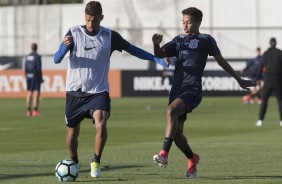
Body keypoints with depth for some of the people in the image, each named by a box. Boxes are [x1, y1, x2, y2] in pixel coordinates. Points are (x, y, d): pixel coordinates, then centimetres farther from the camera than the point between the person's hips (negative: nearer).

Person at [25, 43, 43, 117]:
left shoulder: (27, 57, 8)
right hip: (35, 76, -6)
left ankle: (28, 111, 9)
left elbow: (25, 68, 9)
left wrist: (27, 77, 16)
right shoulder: (37, 56, -10)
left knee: (29, 93, 9)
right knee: (36, 93, -7)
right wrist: (41, 78, -9)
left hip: (29, 76, 6)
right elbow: (38, 68, -15)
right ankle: (35, 110, -13)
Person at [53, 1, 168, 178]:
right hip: (75, 91, 1)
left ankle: (96, 162, -5)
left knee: (101, 125, -25)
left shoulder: (110, 36, -1)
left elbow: (132, 49, 6)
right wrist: (65, 46, -30)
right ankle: (74, 163, 36)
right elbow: (57, 59, -8)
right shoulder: (74, 33, -4)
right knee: (72, 131, 9)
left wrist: (157, 59, -2)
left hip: (98, 91, -1)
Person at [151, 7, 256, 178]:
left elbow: (221, 60, 13)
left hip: (193, 90, -6)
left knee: (171, 110, -32)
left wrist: (239, 80, 17)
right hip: (177, 89, 6)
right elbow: (160, 54, 11)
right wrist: (156, 44, -12)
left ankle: (164, 154, -39)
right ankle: (192, 159, 32)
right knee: (176, 133, 5)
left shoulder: (206, 40, 6)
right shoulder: (179, 40, 19)